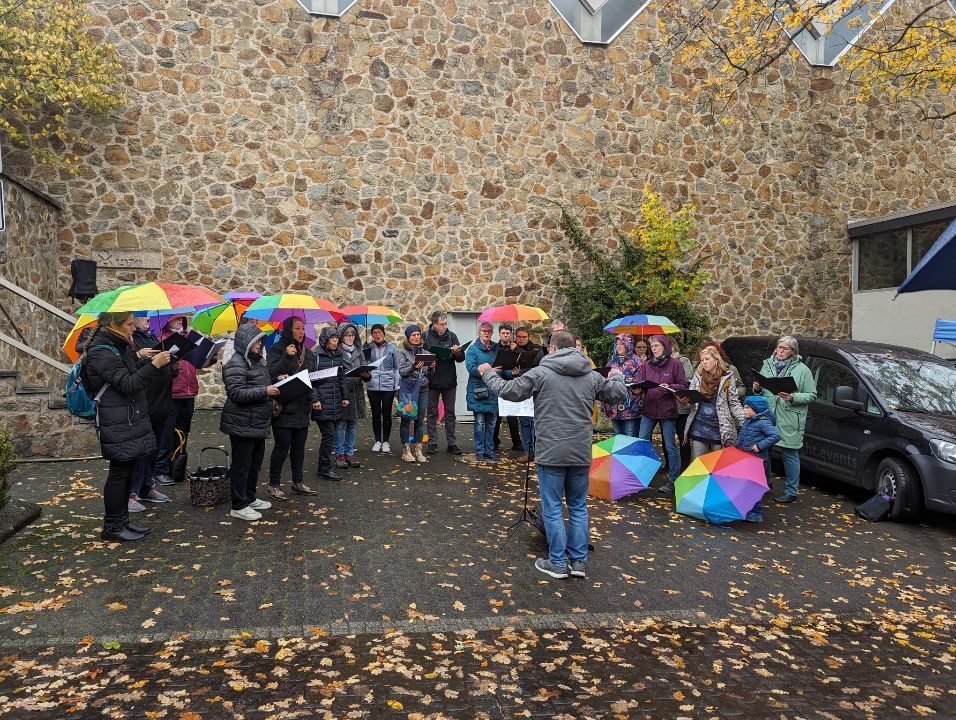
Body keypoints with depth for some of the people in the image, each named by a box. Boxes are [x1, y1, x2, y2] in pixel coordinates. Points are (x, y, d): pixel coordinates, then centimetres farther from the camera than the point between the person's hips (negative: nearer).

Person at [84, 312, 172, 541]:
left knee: (127, 471, 15)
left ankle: (122, 520, 26)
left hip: (131, 421, 10)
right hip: (118, 426, -9)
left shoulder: (119, 346, 13)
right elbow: (127, 384, -21)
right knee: (119, 473, -1)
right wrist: (154, 365, -24)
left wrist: (138, 357, 9)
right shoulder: (101, 352, -17)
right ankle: (112, 528, 10)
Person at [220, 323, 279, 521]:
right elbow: (236, 393, -23)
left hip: (258, 423, 10)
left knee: (256, 462, 18)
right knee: (241, 465, -1)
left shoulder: (257, 360, 14)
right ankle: (239, 506, 8)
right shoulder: (236, 364, -16)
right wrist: (265, 391, -25)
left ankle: (250, 498, 32)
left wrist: (276, 384, 10)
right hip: (242, 425, -10)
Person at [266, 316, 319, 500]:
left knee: (299, 445, 12)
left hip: (302, 407, 6)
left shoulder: (307, 352, 14)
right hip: (283, 407, -6)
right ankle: (274, 485, 8)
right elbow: (271, 373, -17)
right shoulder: (276, 350, -6)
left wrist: (314, 399, 4)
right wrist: (286, 357, -27)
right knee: (282, 445, -3)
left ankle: (298, 482, 23)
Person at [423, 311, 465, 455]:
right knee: (432, 413, 6)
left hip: (449, 382, 2)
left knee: (450, 413, 7)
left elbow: (461, 358, 3)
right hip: (432, 382, -2)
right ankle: (432, 443, 14)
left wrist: (458, 353, -18)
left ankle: (451, 443, 14)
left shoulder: (451, 336, 3)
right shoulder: (426, 337, -3)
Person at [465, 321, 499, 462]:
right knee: (479, 423, -1)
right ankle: (480, 451, 8)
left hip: (493, 391, 5)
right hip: (477, 390, -5)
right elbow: (471, 367, -15)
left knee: (491, 423, 9)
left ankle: (489, 450, 18)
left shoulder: (496, 349, 13)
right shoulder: (473, 349, -2)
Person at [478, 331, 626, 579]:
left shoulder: (541, 373, -8)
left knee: (553, 509, 6)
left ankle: (558, 563, 12)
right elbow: (617, 393, 15)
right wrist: (616, 377, 37)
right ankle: (579, 560, 20)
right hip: (581, 454, 4)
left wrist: (488, 374, 12)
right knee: (578, 507, 16)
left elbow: (508, 390, -6)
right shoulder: (591, 376, 5)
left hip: (551, 453, -4)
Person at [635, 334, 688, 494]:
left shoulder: (675, 364, -2)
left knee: (670, 447, 3)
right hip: (648, 409, 4)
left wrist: (669, 387, -20)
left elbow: (683, 386, -4)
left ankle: (674, 480, 13)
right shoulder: (646, 365, 9)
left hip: (667, 411, -4)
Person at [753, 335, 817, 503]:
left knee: (790, 455, 2)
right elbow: (761, 392, 22)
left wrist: (793, 398, -19)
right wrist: (757, 389, -1)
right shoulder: (767, 365, 11)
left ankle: (791, 491, 13)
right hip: (767, 416, 5)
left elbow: (812, 395, -5)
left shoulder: (802, 370, -2)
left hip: (789, 421, -5)